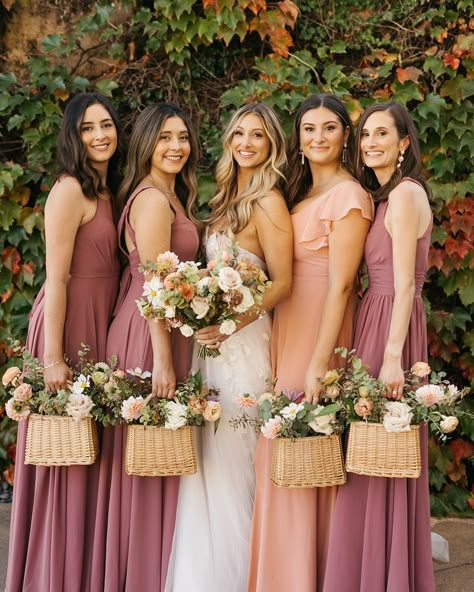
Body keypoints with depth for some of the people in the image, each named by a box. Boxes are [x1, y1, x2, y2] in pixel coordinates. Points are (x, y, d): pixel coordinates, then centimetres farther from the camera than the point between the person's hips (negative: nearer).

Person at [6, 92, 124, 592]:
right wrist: (53, 357, -20)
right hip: (68, 325, -8)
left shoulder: (106, 191, 13)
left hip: (99, 325, 8)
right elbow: (56, 278, -17)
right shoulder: (70, 190, -13)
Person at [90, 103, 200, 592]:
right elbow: (153, 284, -19)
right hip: (148, 333, -10)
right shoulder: (153, 199, -14)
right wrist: (163, 358, -21)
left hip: (167, 327, 10)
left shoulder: (171, 197, 16)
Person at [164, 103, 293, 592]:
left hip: (243, 340, -8)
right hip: (210, 336, 8)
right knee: (205, 456, 11)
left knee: (230, 456, -1)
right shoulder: (227, 197, 14)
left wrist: (231, 324, -21)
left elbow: (281, 283, -13)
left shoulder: (267, 203, -10)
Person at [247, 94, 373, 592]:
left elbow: (340, 286, -17)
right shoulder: (301, 193, 16)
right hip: (286, 325, 8)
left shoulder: (347, 195, -11)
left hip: (318, 328, -8)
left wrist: (319, 362, -20)